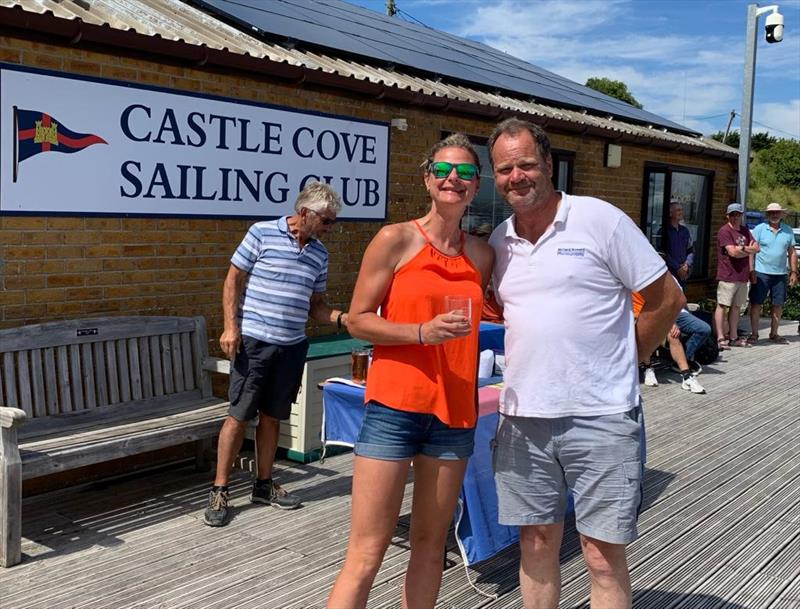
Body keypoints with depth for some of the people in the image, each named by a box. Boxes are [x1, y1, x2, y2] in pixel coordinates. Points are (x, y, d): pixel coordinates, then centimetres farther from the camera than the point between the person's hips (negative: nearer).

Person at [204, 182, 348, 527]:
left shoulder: (319, 254, 10)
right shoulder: (262, 233, -5)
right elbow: (234, 279, -4)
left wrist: (341, 318, -2)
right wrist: (230, 326, -11)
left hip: (292, 346, 5)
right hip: (254, 341, -5)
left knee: (272, 417, 13)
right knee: (239, 415, -2)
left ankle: (263, 485, 25)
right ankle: (219, 491, 7)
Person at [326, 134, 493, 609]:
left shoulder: (482, 254, 9)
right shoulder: (395, 239, -4)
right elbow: (358, 320, -4)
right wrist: (423, 332, -17)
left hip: (454, 412, 5)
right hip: (395, 406, -4)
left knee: (431, 544, 13)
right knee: (366, 555, -2)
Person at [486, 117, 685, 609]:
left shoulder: (601, 220, -6)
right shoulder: (499, 242, 9)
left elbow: (668, 298, -2)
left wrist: (619, 362, 1)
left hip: (601, 417, -4)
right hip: (523, 418, 5)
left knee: (604, 556, 3)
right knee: (536, 546, 15)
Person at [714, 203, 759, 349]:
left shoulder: (745, 230, 17)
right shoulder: (724, 231, -8)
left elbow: (756, 248, 9)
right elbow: (733, 252, -18)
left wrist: (741, 248, -7)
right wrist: (748, 250, -2)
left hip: (742, 276, 8)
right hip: (728, 276, -8)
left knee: (736, 307, 11)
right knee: (722, 306, -6)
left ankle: (733, 337, 16)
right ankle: (720, 338, -7)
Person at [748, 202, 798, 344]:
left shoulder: (788, 231, 9)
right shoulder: (759, 229, -2)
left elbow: (792, 253, 12)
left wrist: (793, 272, 6)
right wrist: (751, 271, -11)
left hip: (780, 274, 3)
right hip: (761, 273, -3)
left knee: (778, 305, 8)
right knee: (756, 303, 0)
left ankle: (774, 334, 20)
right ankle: (754, 334, 8)